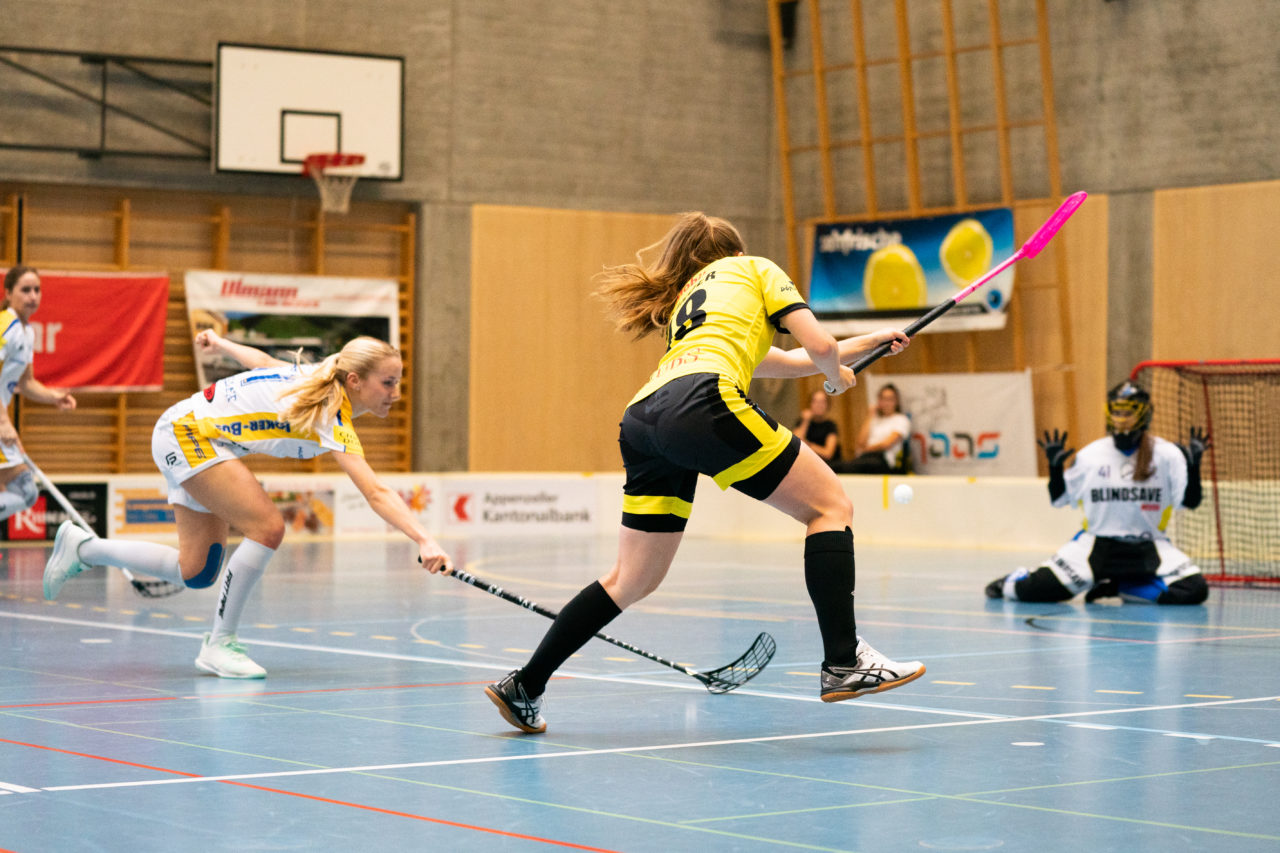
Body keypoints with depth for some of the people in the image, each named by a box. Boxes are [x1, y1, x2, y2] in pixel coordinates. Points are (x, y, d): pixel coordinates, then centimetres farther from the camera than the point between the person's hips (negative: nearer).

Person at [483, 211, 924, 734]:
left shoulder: (685, 299, 41)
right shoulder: (754, 268, 24)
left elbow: (791, 361, 48)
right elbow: (819, 346, 13)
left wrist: (866, 342, 59)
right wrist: (837, 376, 35)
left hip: (641, 421, 7)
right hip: (703, 402, -7)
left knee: (633, 579, 16)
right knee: (830, 505, 2)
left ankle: (524, 687, 17)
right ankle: (843, 662, -11)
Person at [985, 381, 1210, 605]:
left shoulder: (1166, 454, -2)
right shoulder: (1090, 455, 2)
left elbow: (1190, 501, -6)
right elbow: (1059, 498, 8)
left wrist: (1193, 463, -19)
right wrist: (1055, 466, -7)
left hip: (1149, 548, 1)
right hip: (1097, 543, -1)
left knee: (1194, 590, -23)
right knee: (1041, 588, -20)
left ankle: (1116, 587, 0)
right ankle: (1013, 583, 20)